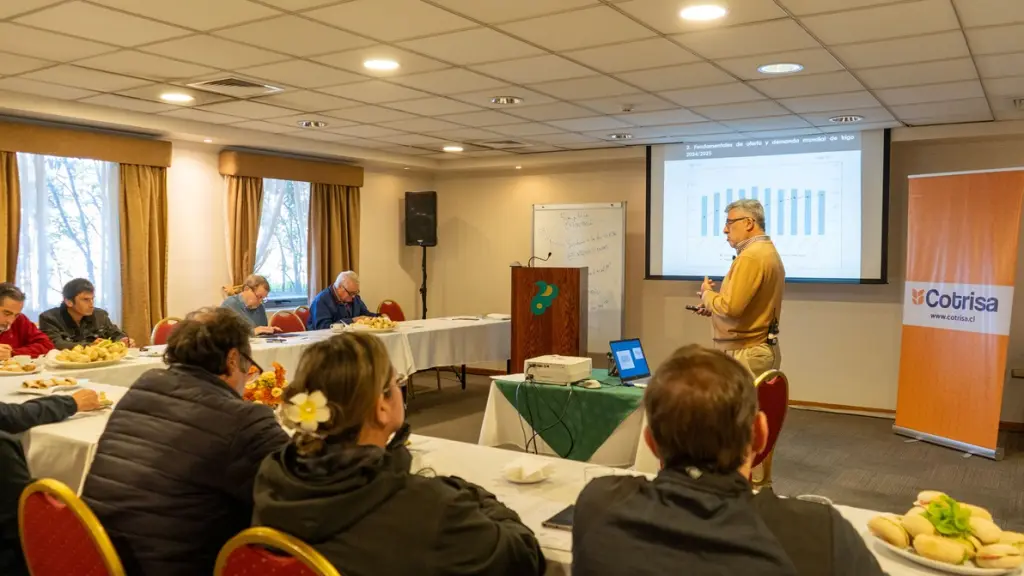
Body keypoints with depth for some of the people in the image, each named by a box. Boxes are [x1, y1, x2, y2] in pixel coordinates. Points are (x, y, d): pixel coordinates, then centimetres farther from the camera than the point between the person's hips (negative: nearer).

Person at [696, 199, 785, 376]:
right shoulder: (769, 252, 15)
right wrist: (713, 306, 12)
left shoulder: (751, 257, -17)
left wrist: (707, 294, -4)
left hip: (745, 355, -10)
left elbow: (731, 307, -23)